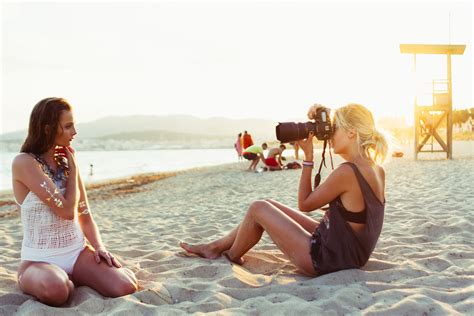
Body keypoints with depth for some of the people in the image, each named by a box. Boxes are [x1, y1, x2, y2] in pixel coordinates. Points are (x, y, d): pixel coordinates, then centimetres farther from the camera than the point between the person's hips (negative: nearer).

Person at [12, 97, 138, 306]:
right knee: (56, 290, -39)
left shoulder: (66, 161, 7)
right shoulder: (24, 163, -13)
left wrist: (99, 246, -7)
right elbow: (67, 211, -19)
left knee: (126, 287, -20)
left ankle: (72, 280, 8)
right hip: (39, 260, -4)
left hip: (78, 252, 5)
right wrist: (73, 168, -6)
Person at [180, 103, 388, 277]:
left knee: (258, 209, 4)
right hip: (350, 255, 9)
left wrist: (308, 156, -9)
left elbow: (304, 204, -12)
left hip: (325, 260, -9)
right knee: (269, 206, 16)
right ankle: (215, 247, 31)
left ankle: (232, 257, 30)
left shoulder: (346, 172, -26)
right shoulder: (377, 170, 0)